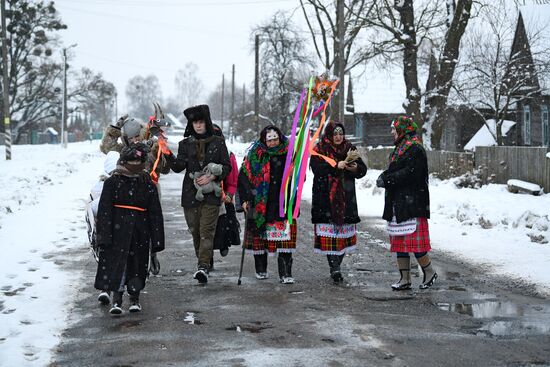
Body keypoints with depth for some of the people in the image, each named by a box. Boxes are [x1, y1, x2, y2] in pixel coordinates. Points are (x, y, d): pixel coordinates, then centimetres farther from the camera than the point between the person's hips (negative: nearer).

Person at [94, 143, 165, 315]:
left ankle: (134, 298, 21)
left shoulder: (148, 185, 5)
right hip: (118, 230, -2)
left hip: (140, 233, 2)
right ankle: (116, 300, -2)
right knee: (117, 263, -6)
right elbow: (104, 210, -4)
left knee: (137, 265, 8)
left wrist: (157, 240, 2)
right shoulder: (112, 182, -2)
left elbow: (155, 214, 6)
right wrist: (104, 235, -12)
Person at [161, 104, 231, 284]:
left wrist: (212, 177, -11)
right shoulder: (185, 144, 9)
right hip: (190, 194, 3)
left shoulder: (218, 142, 5)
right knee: (195, 231, 8)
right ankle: (203, 261, 23)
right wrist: (168, 154, -19)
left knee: (206, 231, -13)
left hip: (211, 194, -3)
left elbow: (226, 166, 4)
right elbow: (179, 167, -2)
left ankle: (203, 267, -21)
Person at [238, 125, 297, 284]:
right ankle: (260, 269, 22)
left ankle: (285, 274, -5)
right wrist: (244, 199, -3)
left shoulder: (289, 153, 5)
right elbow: (243, 177, 2)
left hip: (283, 205, 0)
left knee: (285, 239, -7)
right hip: (259, 204, 0)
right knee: (259, 236, 6)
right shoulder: (255, 155, 0)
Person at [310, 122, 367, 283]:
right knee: (329, 232, -10)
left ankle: (336, 265, 13)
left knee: (343, 231, 2)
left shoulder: (350, 149, 14)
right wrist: (337, 165, -24)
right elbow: (317, 167, -14)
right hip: (326, 198, -4)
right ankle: (334, 267, -10)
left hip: (346, 197, 4)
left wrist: (354, 168, -13)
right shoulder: (319, 150, 2)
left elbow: (363, 169, 9)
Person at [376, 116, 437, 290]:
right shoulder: (400, 148, 19)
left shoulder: (415, 149, -12)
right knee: (399, 241, 9)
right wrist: (384, 176, 0)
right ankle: (405, 279, 14)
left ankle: (429, 272, 10)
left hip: (412, 203, -10)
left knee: (415, 242, -8)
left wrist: (387, 180, -17)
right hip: (398, 203, 10)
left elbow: (409, 173, -21)